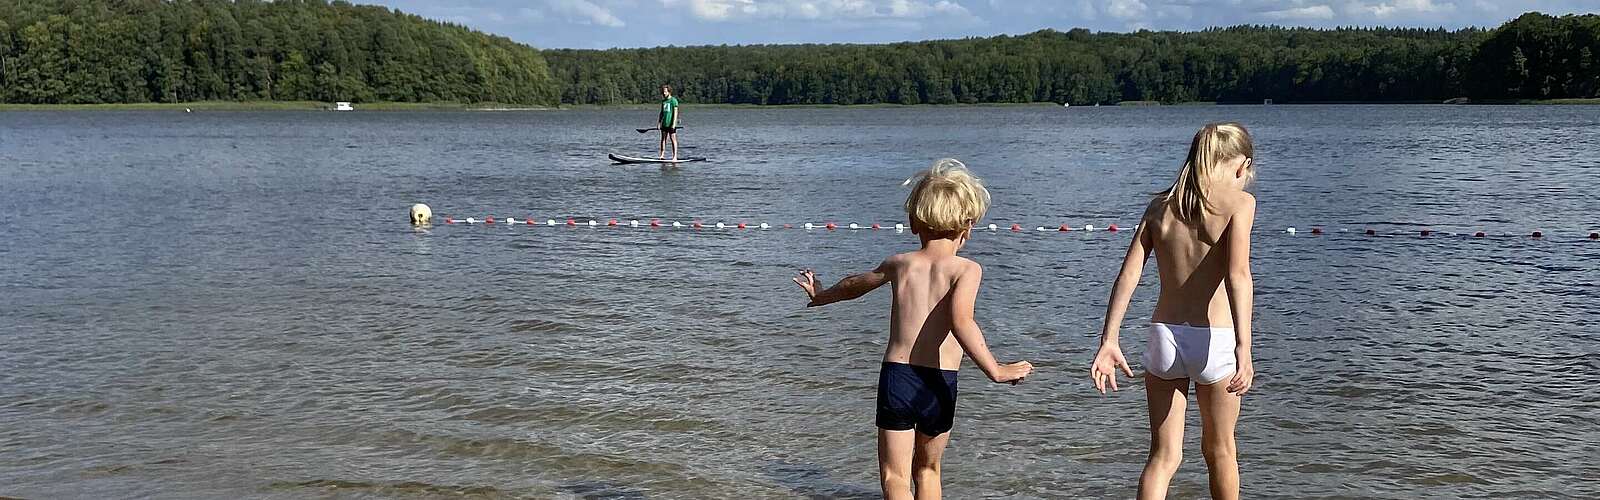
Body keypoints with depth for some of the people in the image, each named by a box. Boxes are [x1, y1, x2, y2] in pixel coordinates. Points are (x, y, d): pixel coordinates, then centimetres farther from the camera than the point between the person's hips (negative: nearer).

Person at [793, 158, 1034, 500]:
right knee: (927, 469, 22)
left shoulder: (899, 264, 8)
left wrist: (821, 296, 46)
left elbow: (854, 285, 27)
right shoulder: (966, 269, -4)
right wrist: (995, 371, -20)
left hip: (895, 377, 1)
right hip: (940, 385, -1)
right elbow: (961, 321, -22)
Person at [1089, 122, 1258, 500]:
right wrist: (1243, 347, -28)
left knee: (1163, 455, 9)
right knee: (1219, 450, 18)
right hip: (1214, 340, -3)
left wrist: (1108, 340, -5)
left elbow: (1128, 274, -2)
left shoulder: (1160, 205, 7)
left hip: (1164, 336, 3)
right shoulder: (1238, 202, -6)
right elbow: (1237, 274, -21)